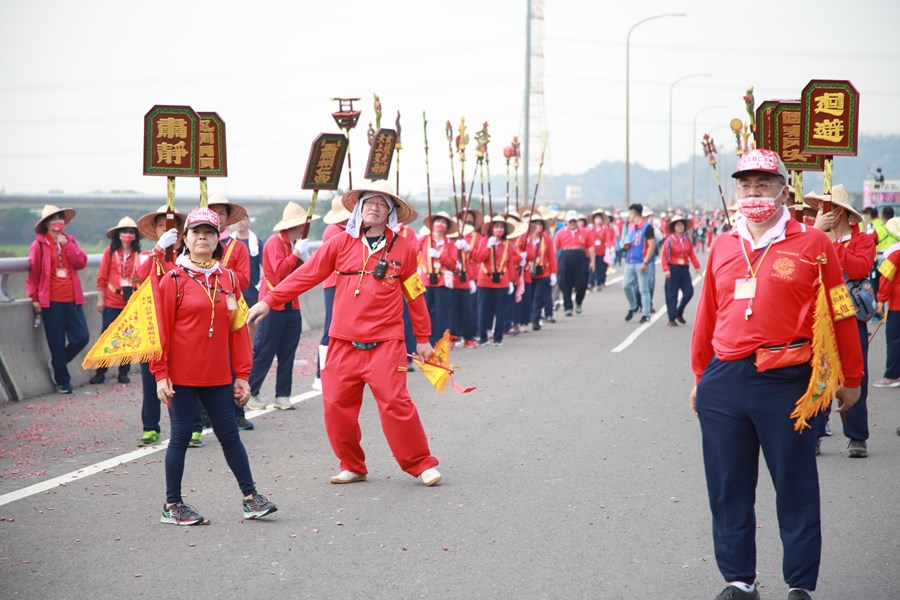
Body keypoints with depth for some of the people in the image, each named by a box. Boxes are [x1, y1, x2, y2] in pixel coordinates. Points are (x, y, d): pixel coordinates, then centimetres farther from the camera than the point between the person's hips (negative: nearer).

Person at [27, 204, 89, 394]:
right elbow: (33, 272, 0)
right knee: (57, 342, 1)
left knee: (82, 337, -1)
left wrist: (66, 244, -9)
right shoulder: (39, 244, -3)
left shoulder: (70, 240, 10)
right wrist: (34, 298, -1)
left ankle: (57, 364, 23)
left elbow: (81, 262, -2)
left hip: (72, 299, 4)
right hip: (51, 300, -4)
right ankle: (62, 381, 15)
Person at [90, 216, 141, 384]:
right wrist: (100, 299, -2)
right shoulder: (110, 251, 0)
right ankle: (100, 372, 10)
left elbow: (143, 277, 7)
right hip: (112, 302, -1)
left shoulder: (138, 254, 3)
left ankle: (124, 373, 16)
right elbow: (102, 277, 1)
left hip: (132, 302, 1)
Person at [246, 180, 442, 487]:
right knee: (336, 404, 1)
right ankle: (353, 467, 19)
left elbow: (415, 295, 10)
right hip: (344, 343, 2)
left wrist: (423, 338, 14)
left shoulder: (403, 247, 3)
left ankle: (422, 465, 5)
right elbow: (305, 275, 5)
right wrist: (268, 301, 2)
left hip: (386, 342, -2)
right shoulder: (341, 243, 4)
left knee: (395, 402, -11)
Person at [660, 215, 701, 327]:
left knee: (689, 292, 1)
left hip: (684, 268, 5)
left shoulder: (687, 240, 8)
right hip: (673, 268, -5)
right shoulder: (669, 240, -6)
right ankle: (672, 319, 7)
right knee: (672, 295, -1)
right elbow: (664, 255, -9)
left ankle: (679, 312, 22)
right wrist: (666, 269, -17)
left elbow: (691, 254, 10)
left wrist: (697, 266, 2)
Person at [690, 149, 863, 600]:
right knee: (728, 489, 9)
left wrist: (849, 380, 5)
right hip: (723, 384, 4)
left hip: (785, 382, -4)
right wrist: (700, 377, 19)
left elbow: (840, 315, 3)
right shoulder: (722, 246, 10)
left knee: (795, 488, 4)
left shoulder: (812, 244, -1)